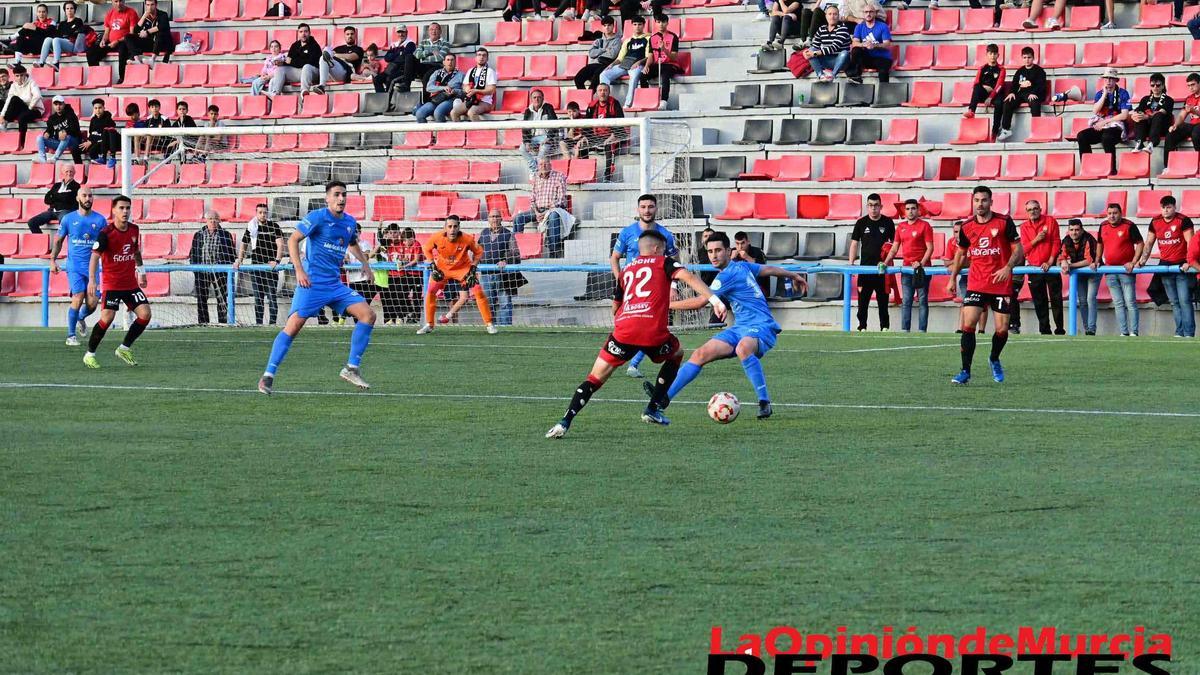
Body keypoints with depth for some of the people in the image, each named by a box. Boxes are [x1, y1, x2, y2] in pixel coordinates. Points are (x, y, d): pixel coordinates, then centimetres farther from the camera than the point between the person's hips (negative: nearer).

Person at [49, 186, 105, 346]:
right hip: (74, 266, -2)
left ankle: (81, 318, 34)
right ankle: (71, 336, -2)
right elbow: (58, 241, 11)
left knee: (92, 304, -2)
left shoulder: (100, 220, 2)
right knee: (78, 299, -15)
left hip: (92, 266, 2)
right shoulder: (68, 219, 1)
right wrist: (53, 260, 3)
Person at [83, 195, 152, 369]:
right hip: (111, 284, -6)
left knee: (145, 314, -5)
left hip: (131, 283, 6)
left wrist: (141, 272, 25)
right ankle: (90, 354, 0)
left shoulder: (134, 230, 4)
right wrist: (92, 280, -28)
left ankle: (124, 348, 13)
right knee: (107, 317, -16)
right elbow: (95, 256, -18)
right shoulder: (106, 233, -15)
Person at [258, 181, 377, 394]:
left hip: (335, 284, 6)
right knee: (294, 325, -15)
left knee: (368, 314, -5)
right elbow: (293, 240, -10)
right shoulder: (317, 217, -7)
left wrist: (365, 263, 19)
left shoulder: (350, 222, 12)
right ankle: (268, 376, -10)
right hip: (312, 283, -6)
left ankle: (352, 368, 1)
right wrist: (299, 270, -19)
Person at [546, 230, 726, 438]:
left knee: (595, 379, 6)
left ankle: (565, 422, -14)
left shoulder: (626, 271, 29)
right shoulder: (664, 263, 17)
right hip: (654, 331, -2)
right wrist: (714, 299, -9)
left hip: (623, 331, 2)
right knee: (676, 354, 30)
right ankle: (653, 409, 25)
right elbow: (688, 276, -2)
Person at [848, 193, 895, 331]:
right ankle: (862, 327, 3)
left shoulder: (888, 222, 5)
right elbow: (854, 243, 7)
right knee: (862, 299, -2)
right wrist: (851, 262, -2)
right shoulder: (861, 223, 6)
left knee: (883, 299, 4)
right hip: (865, 266, 0)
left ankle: (884, 326, 11)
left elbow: (894, 243, 11)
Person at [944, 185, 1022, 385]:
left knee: (1002, 329, 0)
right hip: (975, 285, 2)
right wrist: (952, 278, 15)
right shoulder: (967, 227, 4)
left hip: (1001, 285, -2)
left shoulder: (1004, 222, -5)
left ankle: (994, 360, 31)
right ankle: (965, 371, -10)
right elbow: (960, 253, 20)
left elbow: (1018, 250, -3)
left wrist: (1008, 267, -19)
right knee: (968, 324, -13)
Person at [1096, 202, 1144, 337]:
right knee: (1118, 304, 7)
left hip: (1126, 269, -6)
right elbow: (1100, 244, 24)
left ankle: (1134, 332, -4)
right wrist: (1097, 261, 15)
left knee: (1130, 302, -6)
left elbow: (1140, 244, -6)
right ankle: (1124, 332, 11)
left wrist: (1133, 262, -14)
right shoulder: (1103, 226, 9)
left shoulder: (1129, 226, -7)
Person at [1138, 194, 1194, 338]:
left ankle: (1189, 333, -12)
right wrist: (1142, 261, 6)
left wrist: (1188, 262, -23)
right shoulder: (1155, 222, 7)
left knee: (1184, 300, -10)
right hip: (1165, 266, 5)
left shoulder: (1183, 221, -9)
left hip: (1182, 266, -5)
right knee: (1174, 302, 7)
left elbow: (1190, 242, -13)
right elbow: (1149, 243, 14)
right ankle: (1179, 332, 10)